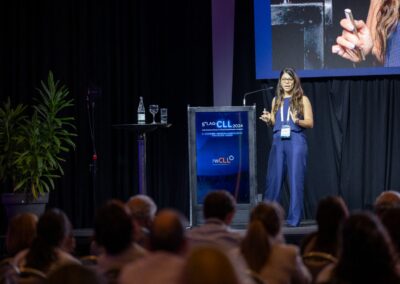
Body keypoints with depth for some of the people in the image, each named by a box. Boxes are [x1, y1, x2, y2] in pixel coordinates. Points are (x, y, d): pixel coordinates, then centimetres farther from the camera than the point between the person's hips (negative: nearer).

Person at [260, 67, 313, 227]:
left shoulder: (302, 100, 3)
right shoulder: (276, 100, 15)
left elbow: (310, 123, -1)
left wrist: (297, 121, -19)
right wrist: (268, 121, -4)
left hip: (296, 141, -4)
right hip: (278, 141, 4)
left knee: (296, 180, -4)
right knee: (273, 179, 2)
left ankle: (294, 218, -1)